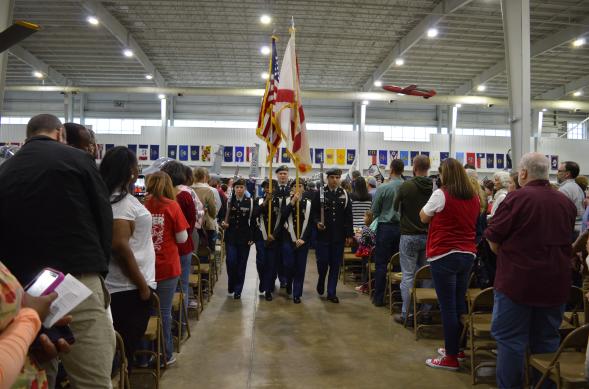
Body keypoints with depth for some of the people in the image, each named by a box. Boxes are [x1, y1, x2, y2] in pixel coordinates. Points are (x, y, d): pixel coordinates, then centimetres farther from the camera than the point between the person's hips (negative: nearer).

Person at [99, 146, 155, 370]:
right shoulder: (122, 201, -16)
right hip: (129, 288, -9)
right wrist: (142, 285, -17)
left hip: (122, 287, 9)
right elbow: (120, 245, -23)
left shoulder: (118, 197, 12)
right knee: (126, 349, 1)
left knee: (121, 348, 18)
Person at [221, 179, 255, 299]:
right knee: (231, 262, -6)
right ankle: (231, 285, 19)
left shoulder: (250, 202, 0)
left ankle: (238, 290, 16)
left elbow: (253, 221, 1)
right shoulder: (228, 201, 2)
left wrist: (252, 237, -4)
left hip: (244, 238, 0)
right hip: (230, 237, 0)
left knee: (241, 264, 4)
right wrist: (223, 223, -15)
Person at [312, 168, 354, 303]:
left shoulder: (344, 194, 7)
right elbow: (314, 212, 2)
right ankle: (321, 281, 31)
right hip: (323, 235, -2)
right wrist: (317, 222, -17)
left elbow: (348, 216, 6)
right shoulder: (320, 193, 1)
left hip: (339, 236, 2)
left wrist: (349, 234, 2)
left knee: (335, 264, 5)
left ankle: (331, 293, 16)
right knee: (322, 262, -1)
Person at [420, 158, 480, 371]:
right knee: (460, 303, 16)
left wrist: (431, 212, 18)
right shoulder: (474, 197, 7)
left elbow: (424, 217, 1)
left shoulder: (441, 194, -12)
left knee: (448, 306, -2)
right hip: (467, 254, 7)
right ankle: (456, 347, 28)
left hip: (444, 255, -7)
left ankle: (451, 357, 5)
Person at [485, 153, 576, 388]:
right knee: (547, 340, 16)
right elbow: (565, 241, 16)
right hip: (555, 283, 6)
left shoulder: (518, 198, -14)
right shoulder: (566, 202, 4)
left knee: (510, 340, 5)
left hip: (518, 281, -6)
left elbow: (493, 240, -11)